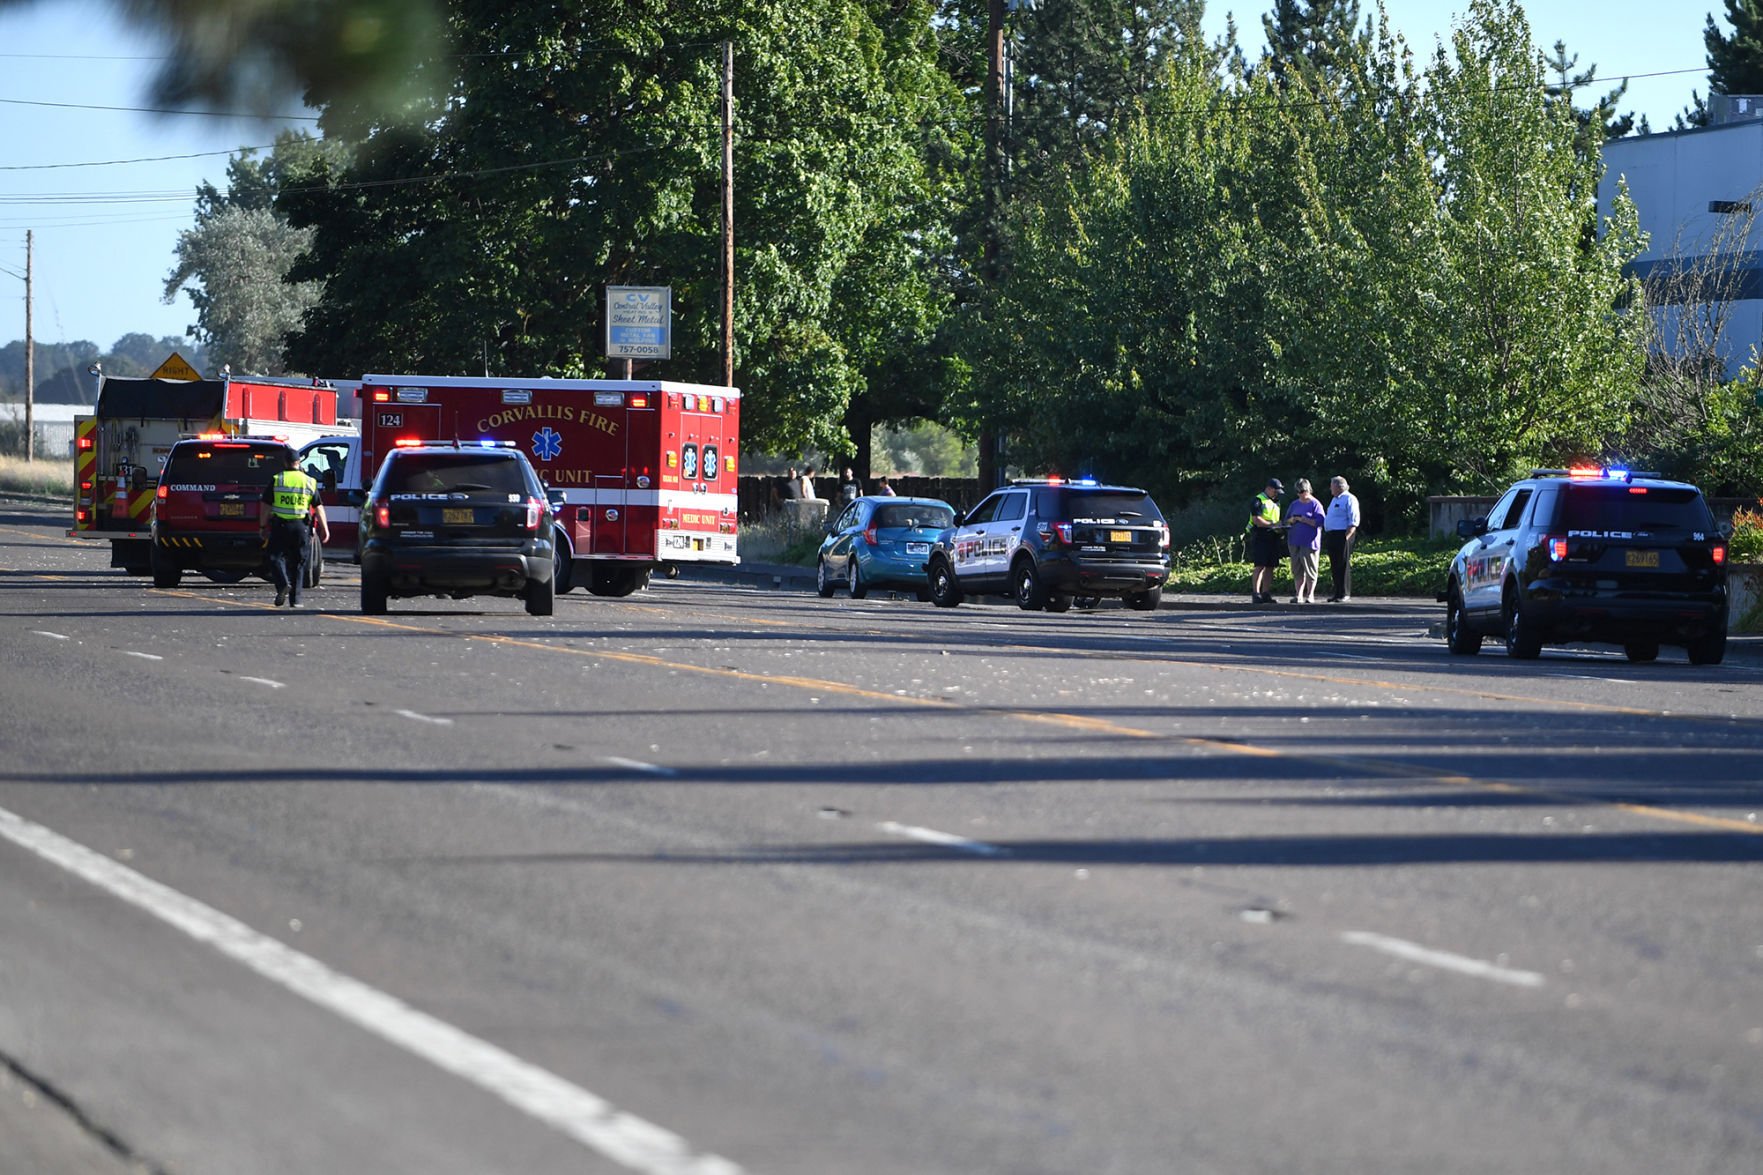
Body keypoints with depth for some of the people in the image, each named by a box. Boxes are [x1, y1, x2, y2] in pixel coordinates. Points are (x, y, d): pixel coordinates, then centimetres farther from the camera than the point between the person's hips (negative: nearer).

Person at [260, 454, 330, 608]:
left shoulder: (276, 480, -1)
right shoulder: (310, 482, 4)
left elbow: (266, 506, 1)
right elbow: (318, 508, 4)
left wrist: (262, 526, 9)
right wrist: (325, 529, 8)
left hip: (280, 526, -2)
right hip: (301, 526, 2)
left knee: (277, 557, 5)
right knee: (298, 562, 9)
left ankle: (283, 584, -22)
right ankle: (295, 599, 9)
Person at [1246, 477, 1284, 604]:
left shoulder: (1276, 502, 21)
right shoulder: (1258, 501, -7)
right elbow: (1256, 520, -16)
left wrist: (1279, 527, 10)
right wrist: (1272, 524, -21)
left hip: (1272, 537, 8)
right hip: (1260, 536, -8)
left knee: (1270, 567, 6)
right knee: (1260, 566, -12)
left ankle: (1266, 594, 10)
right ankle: (1256, 594, -12)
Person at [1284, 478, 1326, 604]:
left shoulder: (1315, 504, -3)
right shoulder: (1295, 504, 16)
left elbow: (1319, 522, -13)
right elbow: (1286, 519, 21)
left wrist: (1303, 519, -16)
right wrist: (1291, 521, -2)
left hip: (1309, 541, -6)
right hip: (1294, 541, 6)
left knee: (1310, 569, -3)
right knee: (1297, 570, 6)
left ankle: (1310, 595, 1)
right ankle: (1298, 595, 8)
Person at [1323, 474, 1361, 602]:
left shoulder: (1349, 499, -7)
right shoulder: (1334, 500, 22)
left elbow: (1353, 521, -14)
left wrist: (1347, 536, -22)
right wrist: (1326, 536, 19)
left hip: (1342, 535, -9)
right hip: (1332, 536, 9)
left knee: (1343, 565, -9)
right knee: (1334, 567, 9)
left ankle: (1345, 594, -8)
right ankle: (1338, 593, 14)